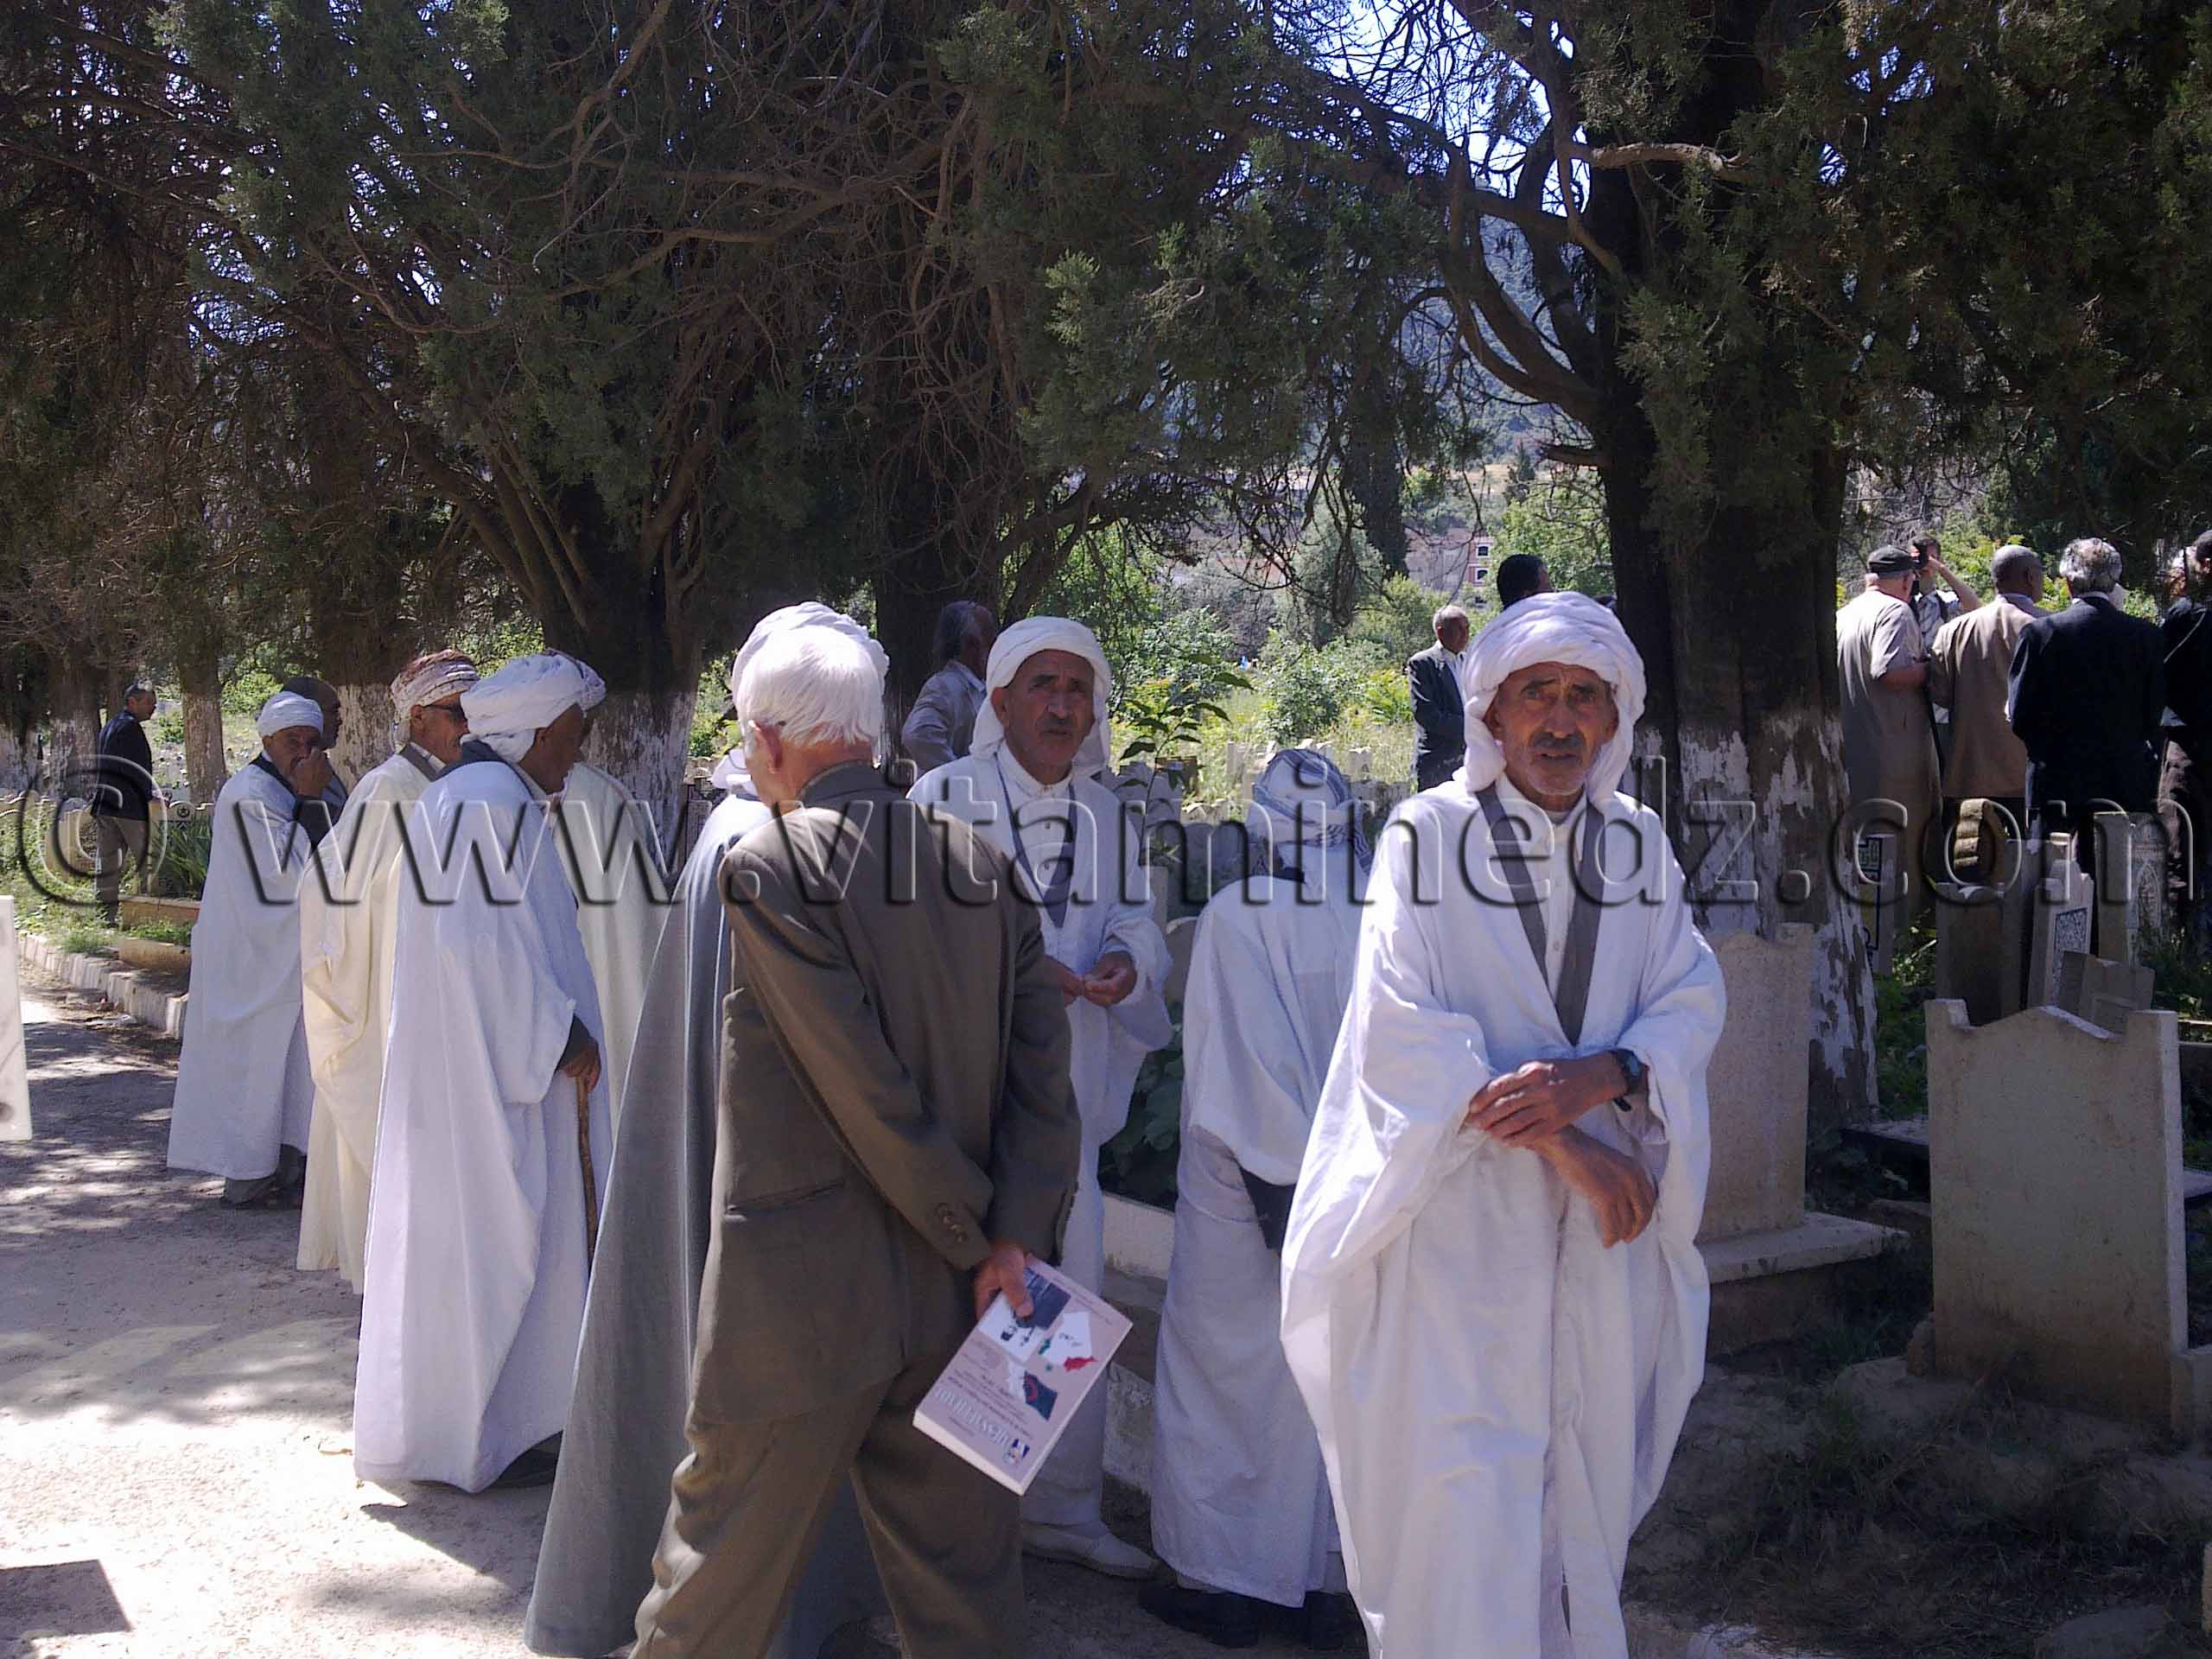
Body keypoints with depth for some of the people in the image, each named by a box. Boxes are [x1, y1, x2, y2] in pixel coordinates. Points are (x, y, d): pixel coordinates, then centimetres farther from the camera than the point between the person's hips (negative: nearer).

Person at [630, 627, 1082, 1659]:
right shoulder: (984, 862, 3)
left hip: (799, 1297, -5)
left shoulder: (766, 865, -14)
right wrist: (1013, 1236, -5)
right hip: (948, 1299, 5)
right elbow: (1042, 1070, -1)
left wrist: (975, 1231, -7)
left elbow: (868, 1087, -16)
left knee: (723, 1568, 15)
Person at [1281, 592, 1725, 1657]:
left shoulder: (1639, 844, 8)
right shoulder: (1428, 833, -6)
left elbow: (1692, 1002, 2)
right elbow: (1404, 1027, -13)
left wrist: (1600, 1077, -18)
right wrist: (1561, 1143, -16)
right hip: (1462, 1219, -4)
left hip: (1604, 1222, 4)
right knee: (1460, 1498, -2)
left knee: (1580, 1479, 12)